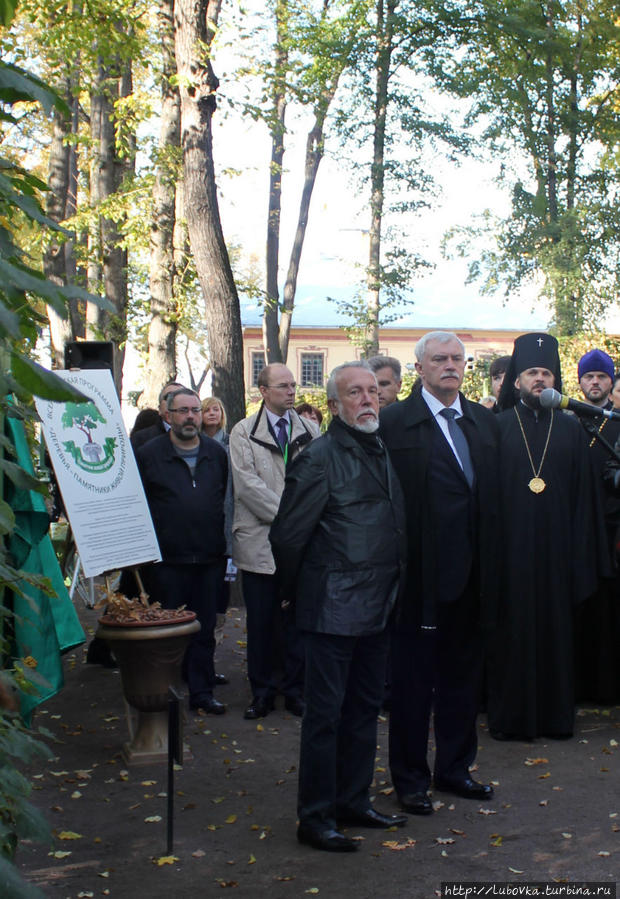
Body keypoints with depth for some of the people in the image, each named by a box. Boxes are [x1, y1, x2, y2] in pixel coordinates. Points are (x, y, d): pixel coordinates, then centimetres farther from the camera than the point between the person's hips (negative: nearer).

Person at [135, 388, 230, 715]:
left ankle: (202, 691, 19)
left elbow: (227, 500, 14)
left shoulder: (217, 453, 9)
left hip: (209, 557, 3)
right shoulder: (149, 454, 0)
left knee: (205, 628, 9)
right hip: (166, 558, -3)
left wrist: (223, 543, 9)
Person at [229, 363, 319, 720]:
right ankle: (262, 692, 18)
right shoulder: (243, 432, 3)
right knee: (261, 623, 6)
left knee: (299, 620, 6)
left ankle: (296, 690, 18)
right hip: (260, 542, -1)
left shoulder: (310, 430, 9)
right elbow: (248, 484, -7)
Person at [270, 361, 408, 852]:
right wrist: (298, 592, 0)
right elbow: (287, 535, -10)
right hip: (333, 609, -8)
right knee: (325, 714, 1)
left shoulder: (382, 455, 11)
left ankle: (354, 801, 31)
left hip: (377, 608, 8)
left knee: (365, 708, 17)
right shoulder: (318, 460, -13)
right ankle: (315, 817, 13)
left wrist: (392, 591, 15)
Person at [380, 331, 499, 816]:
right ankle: (411, 778, 21)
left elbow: (495, 495, 10)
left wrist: (492, 562, 5)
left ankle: (455, 767, 32)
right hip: (421, 575, -5)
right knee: (412, 681, 6)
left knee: (463, 676, 16)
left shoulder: (486, 422, 10)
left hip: (470, 575, 5)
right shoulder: (393, 422, -7)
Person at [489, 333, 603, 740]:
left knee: (556, 627, 7)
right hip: (512, 549, -2)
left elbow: (583, 495, 7)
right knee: (513, 628, 3)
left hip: (556, 549, 2)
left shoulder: (571, 428, 8)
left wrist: (580, 551, 1)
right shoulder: (497, 428, 2)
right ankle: (511, 716, 13)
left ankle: (556, 713, 19)